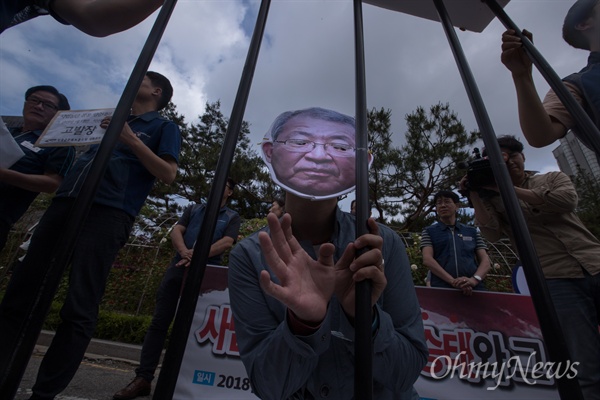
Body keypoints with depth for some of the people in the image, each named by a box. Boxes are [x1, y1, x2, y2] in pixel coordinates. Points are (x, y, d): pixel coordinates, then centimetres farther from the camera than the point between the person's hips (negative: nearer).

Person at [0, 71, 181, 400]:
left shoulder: (164, 127, 13)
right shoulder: (112, 119, 33)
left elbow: (168, 175, -2)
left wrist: (131, 141, -7)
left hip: (109, 211, -7)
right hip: (65, 201, 8)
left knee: (79, 308, -8)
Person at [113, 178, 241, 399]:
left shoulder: (232, 217, 9)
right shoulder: (193, 209, 19)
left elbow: (227, 242, -6)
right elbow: (176, 231, 7)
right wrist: (184, 251, -15)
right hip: (178, 268, 3)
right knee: (159, 322, 1)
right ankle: (143, 378, 10)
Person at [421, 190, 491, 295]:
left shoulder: (473, 231, 16)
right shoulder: (428, 232, 9)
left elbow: (485, 261, 9)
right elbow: (427, 259, -4)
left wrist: (474, 279, -11)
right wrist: (452, 281, -17)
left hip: (474, 289, 2)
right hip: (442, 288, -2)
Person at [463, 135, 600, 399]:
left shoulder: (553, 177, 15)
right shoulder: (493, 200, 9)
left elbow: (568, 200, -8)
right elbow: (491, 234, -9)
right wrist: (475, 194, -11)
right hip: (557, 279, -3)